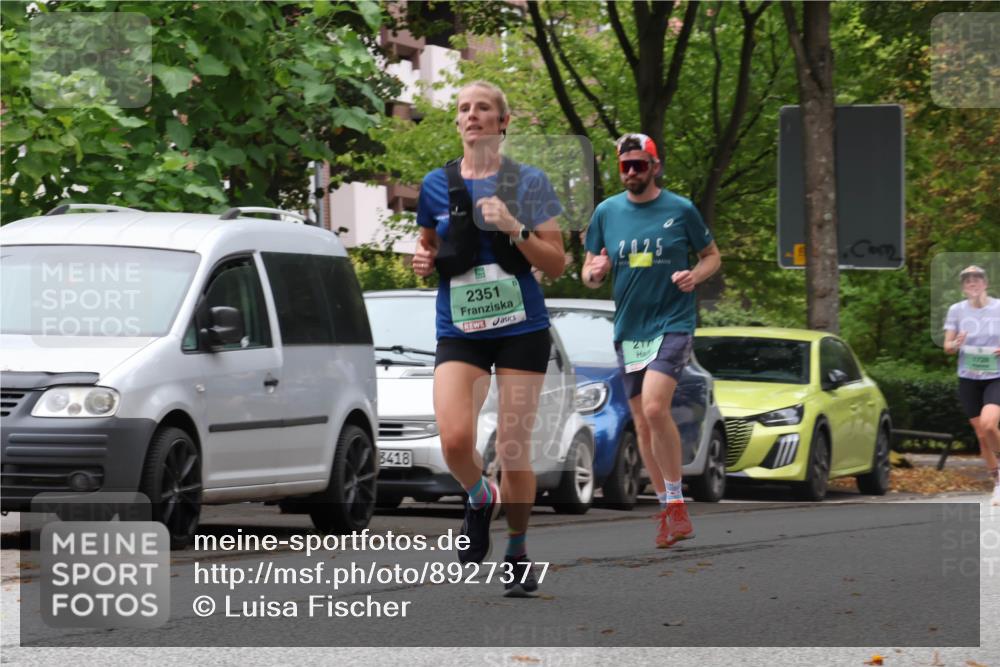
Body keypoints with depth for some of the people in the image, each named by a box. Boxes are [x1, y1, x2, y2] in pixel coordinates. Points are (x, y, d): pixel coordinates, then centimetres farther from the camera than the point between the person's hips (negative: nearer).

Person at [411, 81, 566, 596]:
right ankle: (480, 500, 16)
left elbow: (556, 265, -2)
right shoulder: (436, 185, 6)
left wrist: (513, 227, -17)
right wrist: (423, 260, -3)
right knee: (454, 439, -18)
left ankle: (518, 554, 18)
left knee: (514, 448, -2)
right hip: (458, 332, 1)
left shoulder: (528, 182, -1)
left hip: (521, 329, -1)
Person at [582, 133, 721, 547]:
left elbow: (712, 255, 10)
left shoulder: (680, 210, -1)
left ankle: (676, 504, -14)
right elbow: (589, 274, 12)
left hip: (672, 322, -5)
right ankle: (667, 509, 18)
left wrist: (695, 276, -11)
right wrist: (594, 273, -12)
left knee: (655, 408, -23)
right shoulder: (606, 212, 7)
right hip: (628, 329, 5)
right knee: (643, 424, 7)